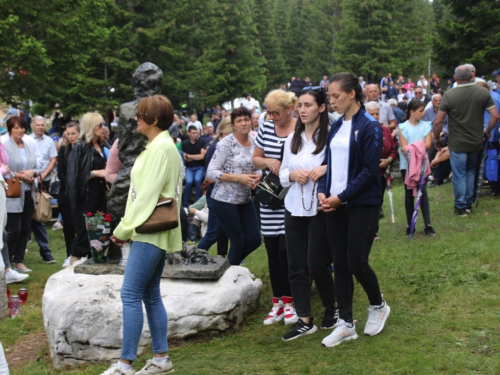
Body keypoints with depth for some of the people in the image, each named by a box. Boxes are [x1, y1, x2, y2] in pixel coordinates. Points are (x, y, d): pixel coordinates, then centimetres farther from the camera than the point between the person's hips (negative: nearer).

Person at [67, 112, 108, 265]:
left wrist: (106, 173, 9)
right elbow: (74, 175, -14)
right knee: (84, 234, -5)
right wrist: (96, 173, -14)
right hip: (86, 196, -7)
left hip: (100, 194, 7)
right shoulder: (80, 147, -7)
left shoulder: (100, 147, 15)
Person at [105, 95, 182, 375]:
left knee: (131, 294, -7)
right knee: (151, 295, 12)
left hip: (151, 231, -10)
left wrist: (124, 229, -14)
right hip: (155, 232, 10)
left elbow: (148, 194, -19)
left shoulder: (161, 148, -14)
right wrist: (127, 227, 11)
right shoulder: (162, 146, 16)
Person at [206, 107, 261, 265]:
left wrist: (258, 176, -9)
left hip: (245, 200, 6)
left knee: (254, 240, 6)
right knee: (238, 241, -1)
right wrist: (239, 178, -22)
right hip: (225, 200, -6)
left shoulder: (255, 143, 4)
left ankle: (232, 265, 30)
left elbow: (258, 168, 16)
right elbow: (211, 172, -15)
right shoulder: (225, 144, -13)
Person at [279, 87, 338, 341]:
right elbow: (282, 173, 16)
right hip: (294, 208, 6)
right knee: (296, 266, 5)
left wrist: (326, 169, -23)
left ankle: (332, 308, 26)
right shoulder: (293, 138, 11)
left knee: (317, 264, -1)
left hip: (319, 209, -6)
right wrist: (292, 175, -5)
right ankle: (304, 320, 15)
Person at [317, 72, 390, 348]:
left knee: (356, 262, -4)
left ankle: (378, 306, 25)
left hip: (362, 204, -6)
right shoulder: (336, 127, 10)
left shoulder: (369, 127, -10)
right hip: (336, 204, 6)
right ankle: (346, 324, 16)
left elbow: (369, 170, -14)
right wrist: (322, 191, -3)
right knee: (340, 263, 7)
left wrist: (341, 197, -17)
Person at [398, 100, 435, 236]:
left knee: (423, 192, -3)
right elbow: (404, 148, -9)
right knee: (409, 193, 6)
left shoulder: (426, 126, 5)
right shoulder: (402, 127, -1)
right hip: (407, 165, -1)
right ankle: (409, 225, 12)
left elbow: (427, 144, -7)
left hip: (422, 163, 1)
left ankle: (427, 224, -4)